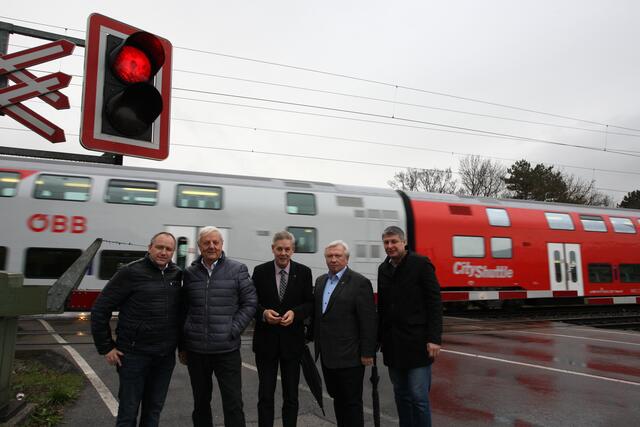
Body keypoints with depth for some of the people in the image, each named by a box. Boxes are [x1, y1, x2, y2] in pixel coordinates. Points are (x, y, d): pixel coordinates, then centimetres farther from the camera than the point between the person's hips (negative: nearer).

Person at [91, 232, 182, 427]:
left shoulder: (176, 274, 4)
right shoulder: (131, 272, -10)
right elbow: (100, 309, -8)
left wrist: (181, 344, 10)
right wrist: (106, 347, -7)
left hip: (166, 356, 4)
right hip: (135, 354, -4)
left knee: (154, 410, 16)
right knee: (128, 411, 8)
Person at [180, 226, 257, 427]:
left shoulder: (237, 270, -1)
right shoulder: (190, 273, 6)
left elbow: (250, 303, -1)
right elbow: (184, 310, 12)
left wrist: (233, 331, -9)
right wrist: (182, 346, 12)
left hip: (227, 349, -2)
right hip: (196, 350, 3)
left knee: (233, 403, 2)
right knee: (200, 402, 16)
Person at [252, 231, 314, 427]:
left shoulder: (303, 272, -1)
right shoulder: (260, 271, -1)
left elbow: (310, 303, 1)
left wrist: (295, 313, -18)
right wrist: (263, 313, -17)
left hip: (292, 340, 0)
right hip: (266, 340, 0)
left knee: (291, 395, 12)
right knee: (265, 394, 8)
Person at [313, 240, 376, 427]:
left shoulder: (360, 283, -11)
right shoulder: (321, 281, 11)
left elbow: (368, 321, -13)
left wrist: (367, 353, -14)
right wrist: (316, 341, 11)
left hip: (349, 356, -7)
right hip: (328, 356, 7)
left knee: (352, 402, 4)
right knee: (337, 398, 18)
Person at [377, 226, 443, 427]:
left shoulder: (421, 264, -6)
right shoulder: (383, 269, 10)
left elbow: (434, 303, -10)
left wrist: (434, 338, -15)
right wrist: (379, 336, 13)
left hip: (416, 342, -5)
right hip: (392, 344, 5)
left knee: (418, 396, -3)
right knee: (401, 394, 12)